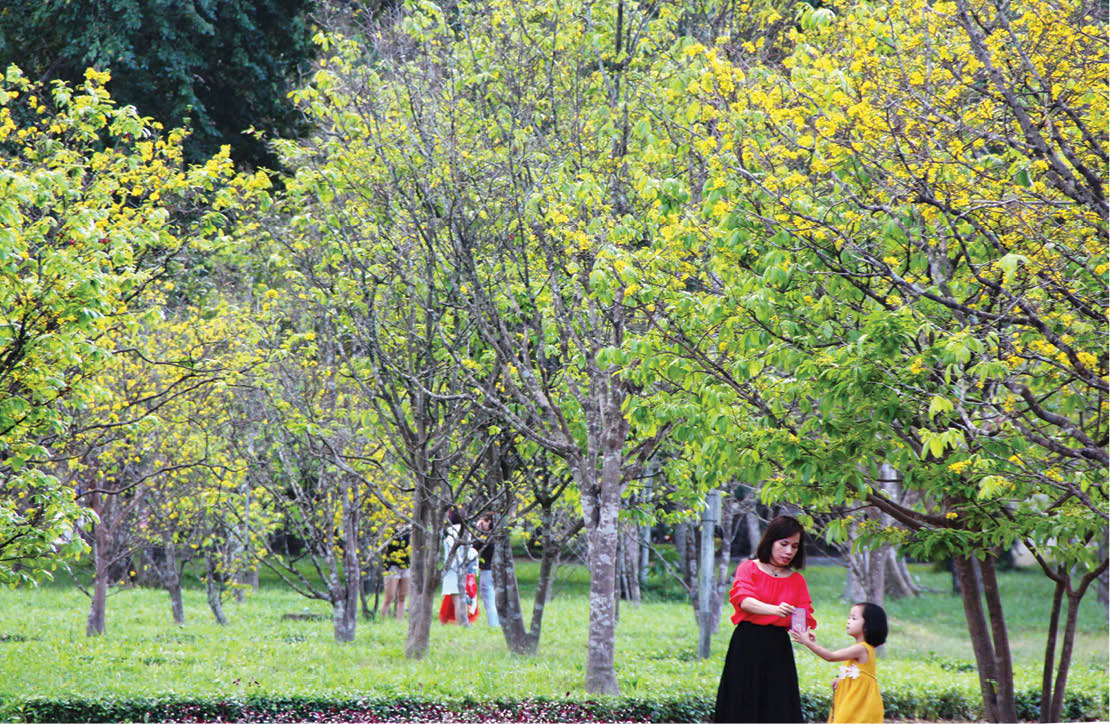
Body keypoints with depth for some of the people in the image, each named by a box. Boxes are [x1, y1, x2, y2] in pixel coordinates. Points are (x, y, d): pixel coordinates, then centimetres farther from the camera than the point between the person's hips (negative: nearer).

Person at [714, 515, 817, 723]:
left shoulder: (797, 580, 13)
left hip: (778, 650, 3)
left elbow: (805, 617, 3)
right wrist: (774, 610, -34)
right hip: (747, 646, -3)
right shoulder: (748, 569, 3)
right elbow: (743, 600, -15)